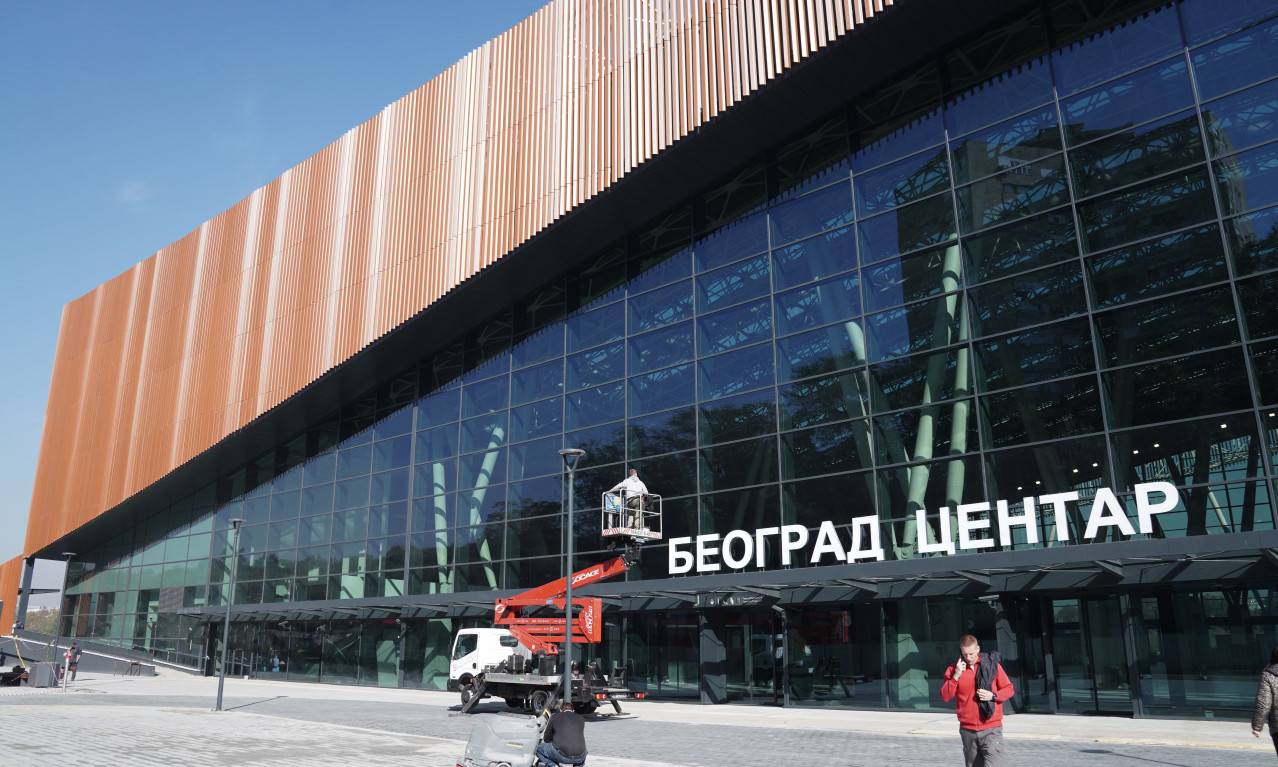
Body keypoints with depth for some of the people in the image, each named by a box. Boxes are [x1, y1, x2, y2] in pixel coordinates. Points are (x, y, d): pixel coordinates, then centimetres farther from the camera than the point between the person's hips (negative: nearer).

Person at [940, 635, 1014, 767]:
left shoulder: (992, 664, 1)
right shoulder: (953, 669, 2)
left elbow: (1009, 689, 7)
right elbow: (945, 697, -4)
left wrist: (993, 696, -11)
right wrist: (956, 676, -14)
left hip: (991, 729, -2)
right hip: (967, 730, 2)